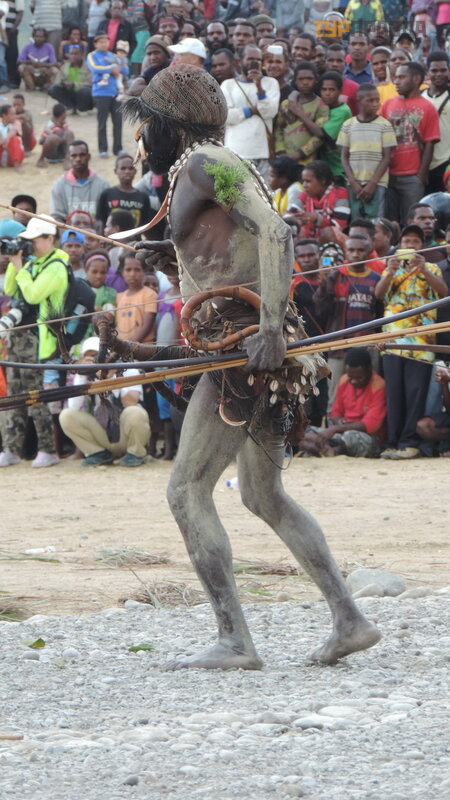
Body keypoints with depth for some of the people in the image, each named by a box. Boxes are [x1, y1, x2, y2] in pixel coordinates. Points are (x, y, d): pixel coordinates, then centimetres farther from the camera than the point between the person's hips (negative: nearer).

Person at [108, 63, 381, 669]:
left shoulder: (204, 162, -9)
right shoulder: (196, 170, 20)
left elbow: (274, 232, -23)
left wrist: (270, 327, -30)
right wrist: (179, 259, 15)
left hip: (244, 347, -10)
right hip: (249, 348, 10)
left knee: (188, 491, -9)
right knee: (264, 496, 16)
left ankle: (235, 642, -13)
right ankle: (350, 619, 12)